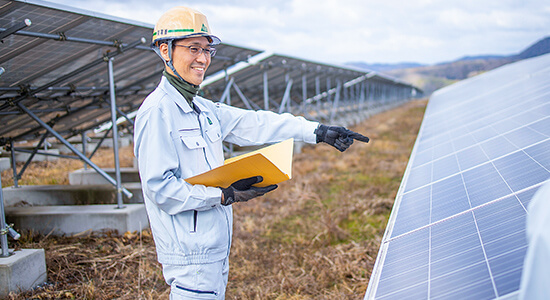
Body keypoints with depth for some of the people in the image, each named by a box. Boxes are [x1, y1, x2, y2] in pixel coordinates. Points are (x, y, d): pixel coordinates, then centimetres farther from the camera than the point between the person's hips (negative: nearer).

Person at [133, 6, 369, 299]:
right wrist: (225, 195, -19)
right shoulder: (157, 111, -16)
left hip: (216, 248, 9)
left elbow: (255, 124, 9)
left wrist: (318, 131, 3)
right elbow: (161, 188, -20)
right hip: (190, 255, -9)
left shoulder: (203, 109, 11)